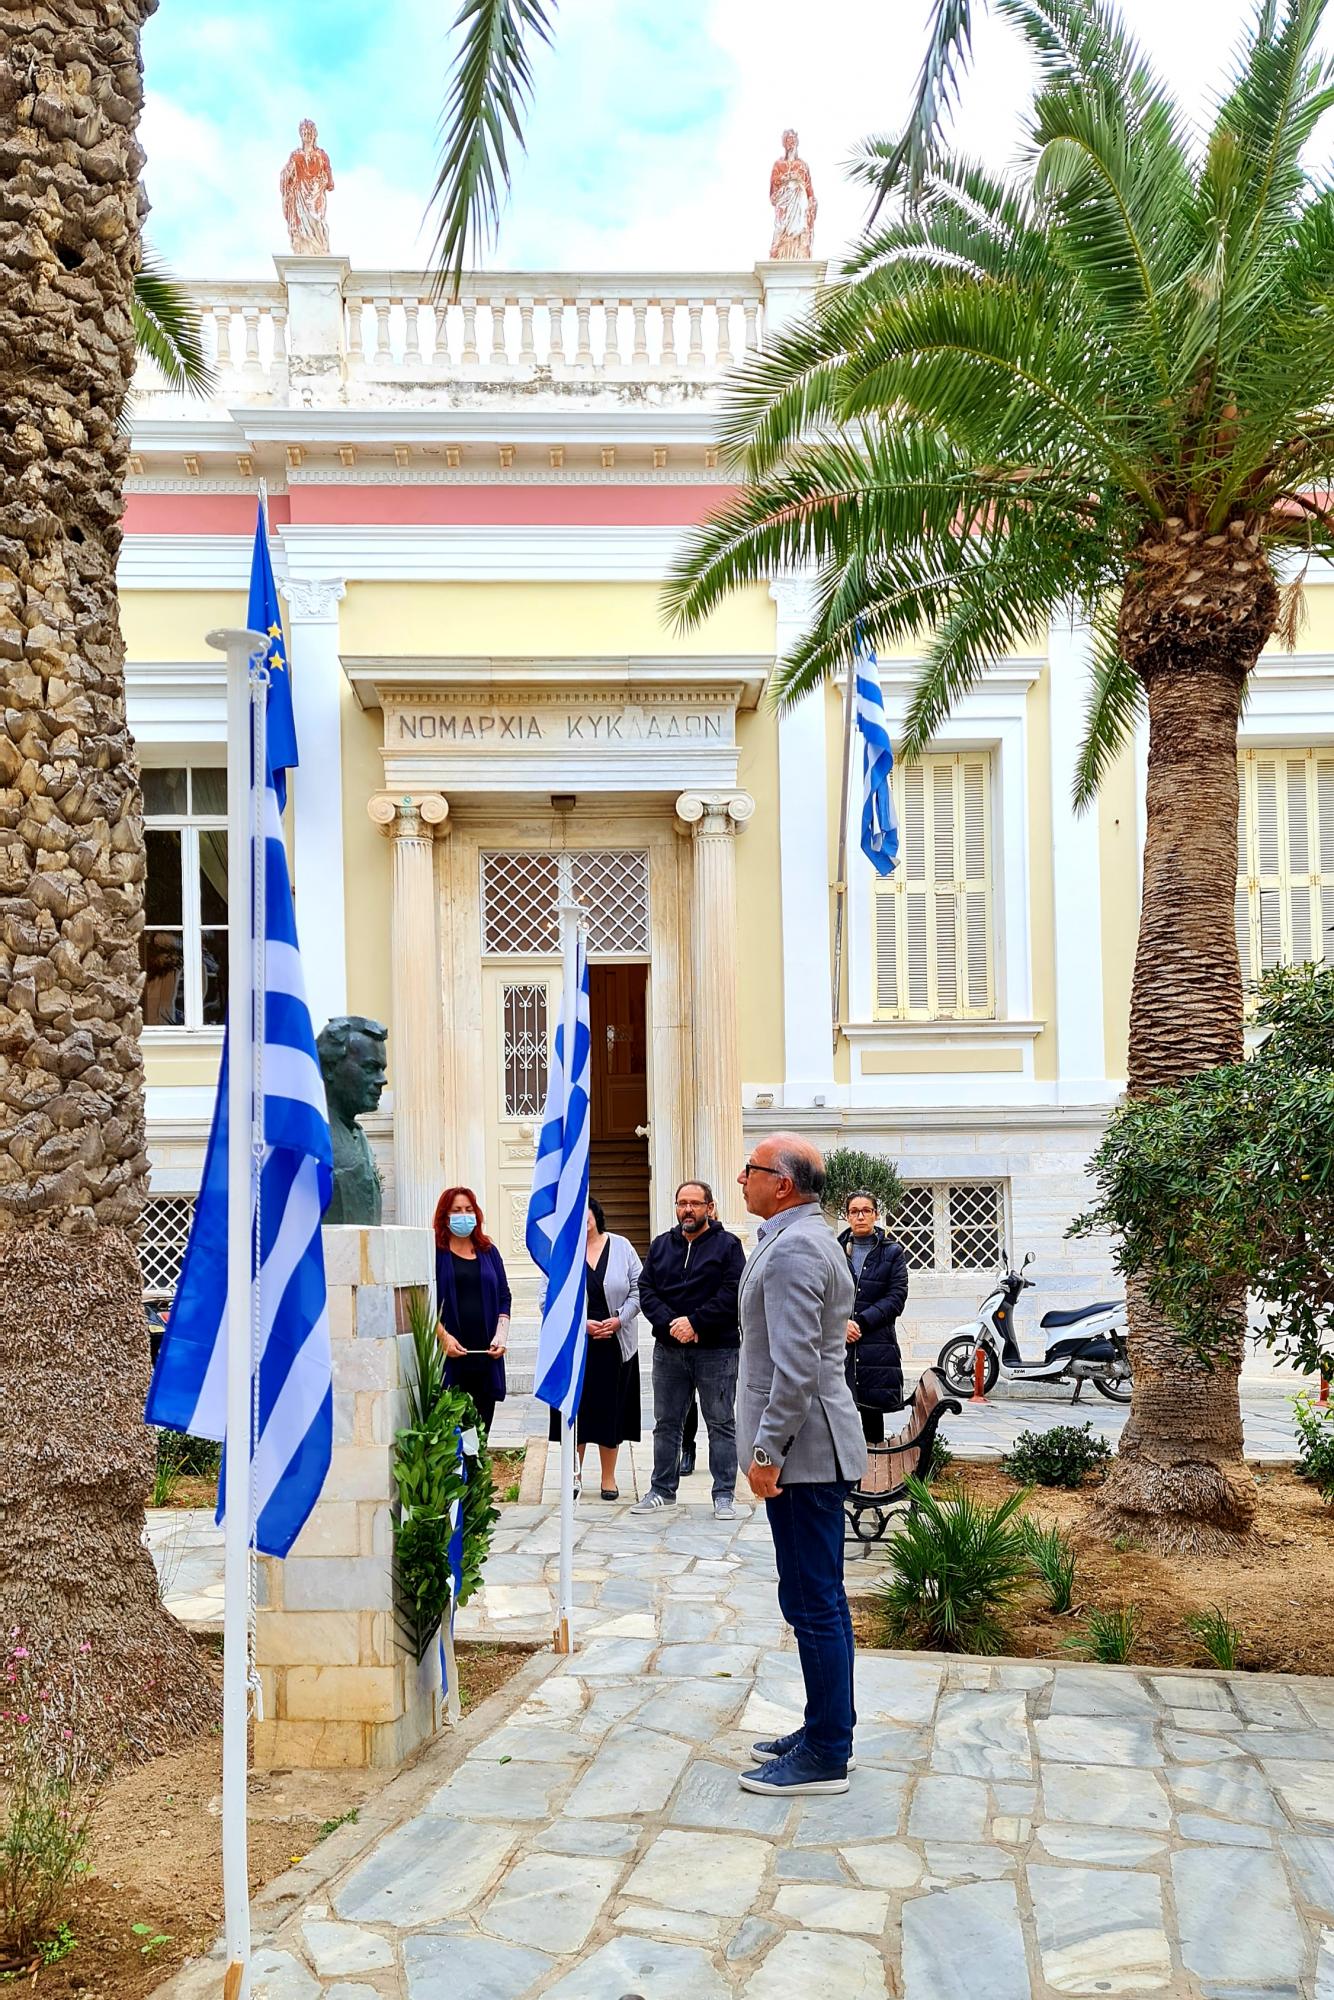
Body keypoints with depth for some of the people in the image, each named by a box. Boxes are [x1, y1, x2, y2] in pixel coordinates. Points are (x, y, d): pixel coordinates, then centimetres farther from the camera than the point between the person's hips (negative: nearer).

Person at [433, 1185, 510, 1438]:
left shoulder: (488, 1251, 15)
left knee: (481, 1428, 5)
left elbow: (504, 1297, 14)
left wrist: (501, 1336, 1)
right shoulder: (435, 1252, 2)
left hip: (486, 1353, 4)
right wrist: (443, 1336, -14)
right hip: (450, 1355, -4)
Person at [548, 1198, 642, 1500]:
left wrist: (619, 1320, -11)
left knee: (612, 1408, 6)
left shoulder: (621, 1247, 2)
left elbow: (638, 1291, 3)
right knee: (575, 1407, 3)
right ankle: (574, 1473, 19)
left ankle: (609, 1477, 18)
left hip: (616, 1344, 1)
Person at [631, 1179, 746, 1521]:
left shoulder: (727, 1245, -3)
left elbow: (732, 1293, -13)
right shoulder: (661, 1245, 11)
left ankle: (724, 1494, 9)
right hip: (668, 1349, 4)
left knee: (721, 1424, 2)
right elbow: (645, 1291, 3)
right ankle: (663, 1489, 21)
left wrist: (694, 1322, -18)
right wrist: (670, 1323, -12)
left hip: (715, 1350, -4)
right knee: (666, 1423, 11)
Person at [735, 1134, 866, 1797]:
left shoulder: (793, 1248, -18)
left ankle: (825, 1756, 6)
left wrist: (767, 1449, -20)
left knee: (814, 1603, -3)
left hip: (802, 1449, -11)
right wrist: (771, 1444, 25)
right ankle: (827, 1731, 28)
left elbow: (796, 1364, -25)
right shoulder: (803, 1237, 16)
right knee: (819, 1598, 17)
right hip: (814, 1447, 11)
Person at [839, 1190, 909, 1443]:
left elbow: (896, 1297, -2)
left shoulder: (892, 1252, 7)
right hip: (836, 1345, 1)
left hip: (877, 1345, -1)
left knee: (873, 1407, 2)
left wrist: (861, 1322, -10)